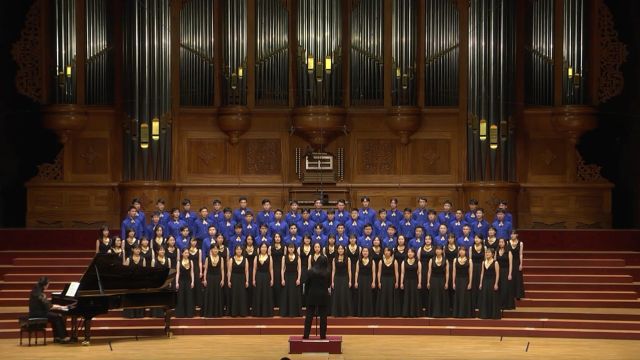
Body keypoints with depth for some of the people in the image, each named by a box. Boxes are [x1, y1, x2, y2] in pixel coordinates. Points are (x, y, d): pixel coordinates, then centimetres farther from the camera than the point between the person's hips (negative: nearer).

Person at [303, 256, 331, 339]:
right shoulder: (327, 272, -4)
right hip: (323, 295, 1)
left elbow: (307, 283, -1)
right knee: (323, 316, 7)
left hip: (312, 295, -1)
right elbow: (328, 284, 7)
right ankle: (323, 335, 7)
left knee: (309, 316, 5)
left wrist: (307, 292, 14)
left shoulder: (311, 271, -7)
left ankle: (306, 334, 4)